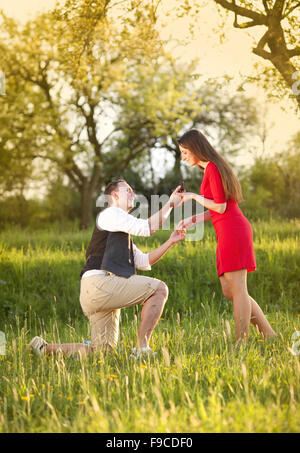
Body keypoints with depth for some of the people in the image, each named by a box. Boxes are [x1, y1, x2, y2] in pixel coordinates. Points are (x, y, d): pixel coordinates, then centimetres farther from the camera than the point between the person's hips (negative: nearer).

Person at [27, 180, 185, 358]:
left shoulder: (122, 235, 33)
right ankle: (142, 349, -17)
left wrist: (170, 242, 19)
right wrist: (170, 204, 0)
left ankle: (46, 348, 12)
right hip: (99, 282, -10)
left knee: (103, 350, 7)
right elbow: (147, 227, -8)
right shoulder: (110, 213, 4)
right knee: (159, 288, -14)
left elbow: (144, 262, 27)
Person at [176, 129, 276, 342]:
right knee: (229, 290, 8)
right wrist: (192, 220, 12)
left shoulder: (212, 168, -8)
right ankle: (269, 335, 7)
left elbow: (220, 207, -13)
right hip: (230, 233, 10)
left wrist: (194, 196, -2)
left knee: (237, 289, -8)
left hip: (232, 231, -10)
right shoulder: (215, 167, 22)